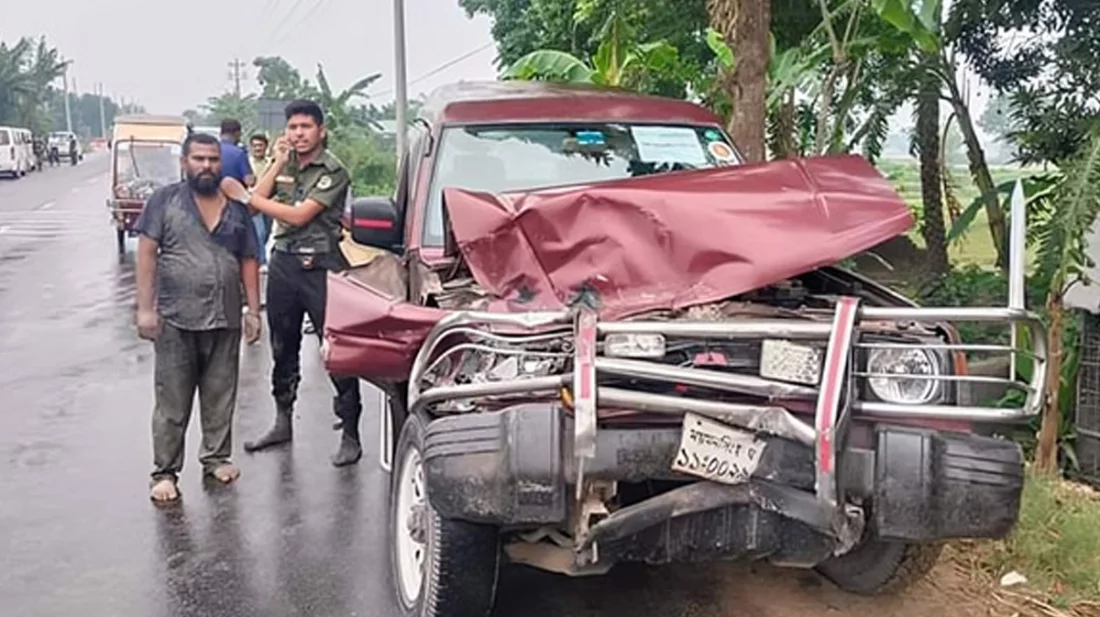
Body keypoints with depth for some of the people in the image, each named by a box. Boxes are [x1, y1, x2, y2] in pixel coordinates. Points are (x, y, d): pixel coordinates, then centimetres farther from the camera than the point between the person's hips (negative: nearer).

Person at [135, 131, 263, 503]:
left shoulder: (236, 208, 10)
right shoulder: (165, 200, 1)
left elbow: (248, 261, 12)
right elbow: (147, 253, -3)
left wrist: (253, 310, 7)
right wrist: (145, 308, -10)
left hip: (226, 320, 3)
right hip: (175, 320, -3)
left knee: (220, 397, 11)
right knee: (172, 402, 2)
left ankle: (216, 458, 25)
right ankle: (165, 472, 10)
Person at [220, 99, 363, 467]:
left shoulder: (332, 171, -9)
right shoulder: (285, 164, 13)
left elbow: (298, 216, -17)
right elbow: (257, 202, 4)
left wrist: (243, 196, -13)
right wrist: (278, 163, -2)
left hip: (320, 267, -7)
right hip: (282, 262, 7)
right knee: (283, 347, 16)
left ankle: (350, 435, 0)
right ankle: (282, 421, 30)